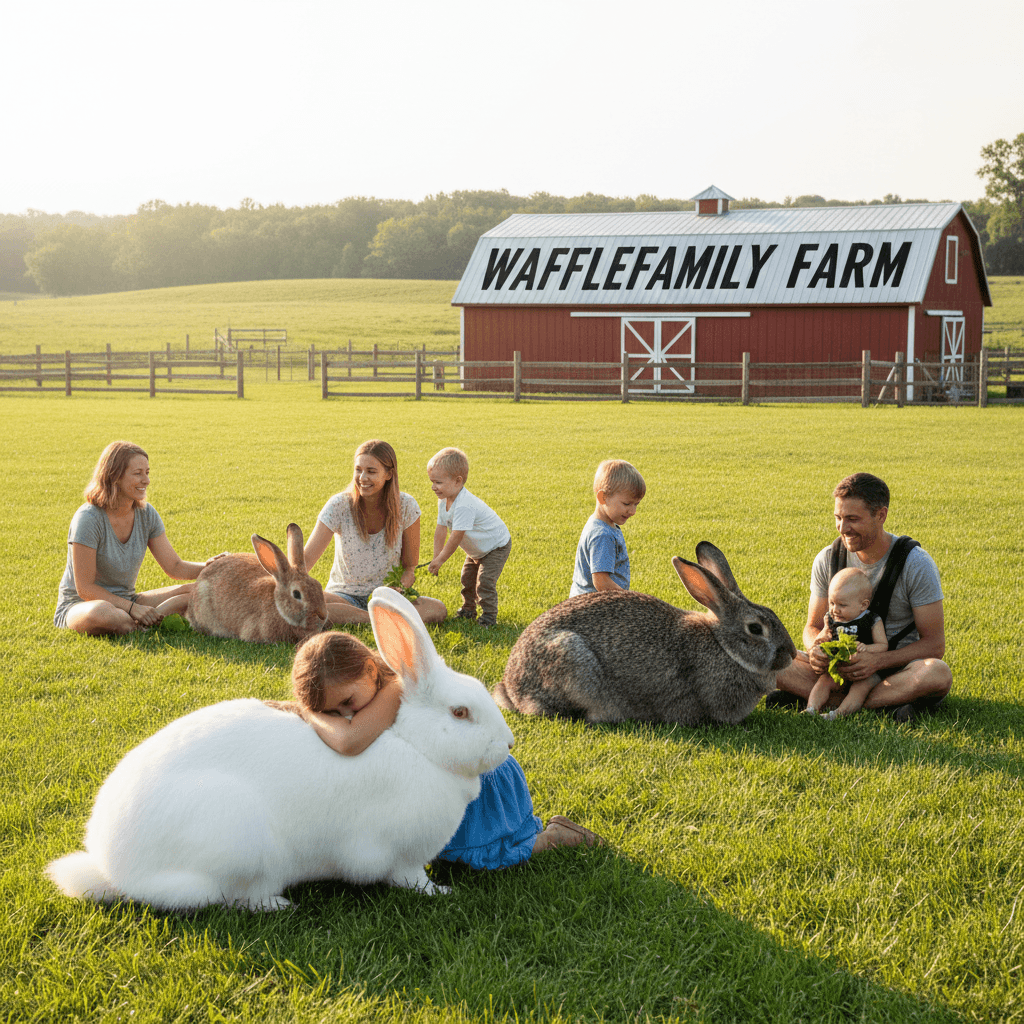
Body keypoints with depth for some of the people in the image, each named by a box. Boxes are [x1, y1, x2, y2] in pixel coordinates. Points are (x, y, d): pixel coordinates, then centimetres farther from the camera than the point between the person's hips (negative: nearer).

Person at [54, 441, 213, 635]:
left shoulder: (145, 513, -1)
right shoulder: (88, 519, -20)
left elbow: (175, 568, 0)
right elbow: (85, 588, -20)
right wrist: (132, 608, -27)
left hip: (125, 602, 6)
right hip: (79, 606, -6)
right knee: (102, 613, -44)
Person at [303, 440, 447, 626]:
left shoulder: (405, 506, -9)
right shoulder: (339, 506, -13)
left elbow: (409, 566, 0)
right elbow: (306, 558, -17)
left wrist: (401, 588, -21)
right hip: (344, 596, -1)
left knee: (438, 610, -27)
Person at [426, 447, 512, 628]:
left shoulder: (464, 506, -40)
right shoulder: (444, 501, -9)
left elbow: (456, 537, -38)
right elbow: (441, 530, -5)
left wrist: (440, 560, -31)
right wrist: (436, 557, -9)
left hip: (496, 546, -10)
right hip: (477, 549, 10)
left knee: (485, 581, -16)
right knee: (468, 577, 18)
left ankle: (489, 617, -4)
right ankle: (468, 609, 36)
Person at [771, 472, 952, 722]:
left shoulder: (917, 564, -13)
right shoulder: (828, 559, -2)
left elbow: (934, 645, -12)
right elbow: (814, 626, 6)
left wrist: (878, 660, -29)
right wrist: (817, 649, -20)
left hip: (898, 669, -2)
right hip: (845, 665, 2)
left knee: (938, 674, -38)